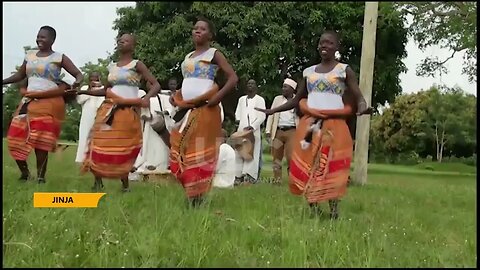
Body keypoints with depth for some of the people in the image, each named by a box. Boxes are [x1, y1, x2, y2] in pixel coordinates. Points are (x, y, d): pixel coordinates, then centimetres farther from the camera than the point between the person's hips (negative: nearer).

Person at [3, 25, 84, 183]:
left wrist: (77, 82, -26)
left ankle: (40, 178, 0)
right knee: (16, 139, 2)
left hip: (49, 103, -5)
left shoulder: (59, 57, 0)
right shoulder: (30, 55, 15)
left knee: (40, 142, -9)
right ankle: (25, 173, 20)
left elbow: (78, 74, -3)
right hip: (28, 102, 5)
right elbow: (19, 75, 23)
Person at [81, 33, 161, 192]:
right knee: (100, 146, -4)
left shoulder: (137, 65, 0)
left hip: (128, 112, -4)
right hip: (108, 110, 5)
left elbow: (156, 85, -7)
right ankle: (98, 183, 5)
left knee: (123, 149, -2)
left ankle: (125, 185, 10)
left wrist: (146, 98, -27)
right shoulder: (112, 67, 15)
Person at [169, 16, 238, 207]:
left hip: (205, 110, -7)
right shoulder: (188, 57, 20)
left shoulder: (214, 54, 0)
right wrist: (176, 96, 11)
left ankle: (198, 199, 0)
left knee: (200, 153, -5)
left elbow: (233, 78, -8)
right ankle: (191, 196, 10)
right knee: (179, 152, 3)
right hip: (186, 111, 7)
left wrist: (219, 96, -20)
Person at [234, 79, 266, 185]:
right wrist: (238, 120, 0)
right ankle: (239, 176, 0)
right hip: (241, 130, 4)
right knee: (240, 152, -1)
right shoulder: (241, 99, 20)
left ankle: (249, 176, -13)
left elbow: (262, 116, -2)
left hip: (254, 130, -4)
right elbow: (237, 114, 19)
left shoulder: (260, 99, 6)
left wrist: (252, 126, -13)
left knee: (252, 152, -10)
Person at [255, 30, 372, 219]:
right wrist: (273, 110, 10)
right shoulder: (308, 72, 15)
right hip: (309, 125, 4)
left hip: (334, 126, -4)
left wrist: (363, 107, -28)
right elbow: (297, 100, 20)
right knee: (307, 168, 0)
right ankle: (314, 211, 8)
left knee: (332, 169, -10)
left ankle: (334, 213, -7)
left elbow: (358, 97, -5)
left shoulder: (344, 70, 4)